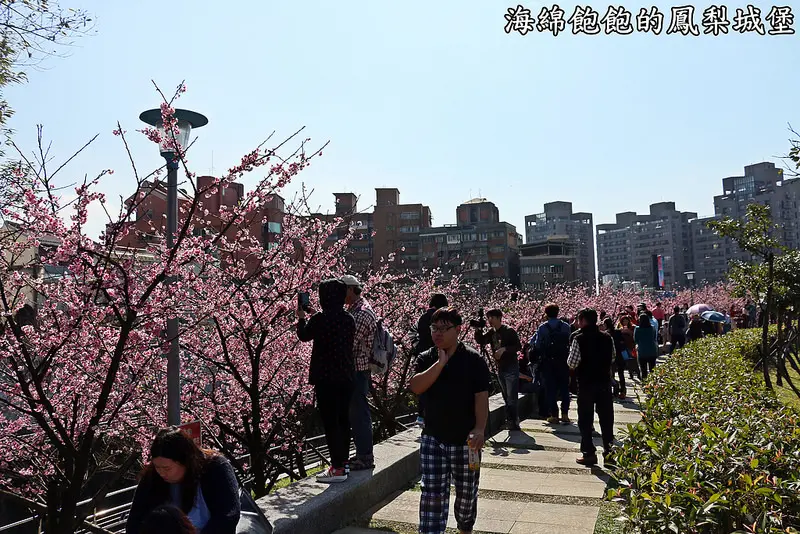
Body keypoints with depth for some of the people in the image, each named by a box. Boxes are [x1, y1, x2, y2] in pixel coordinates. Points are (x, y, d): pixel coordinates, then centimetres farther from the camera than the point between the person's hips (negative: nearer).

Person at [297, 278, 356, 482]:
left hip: (326, 377, -7)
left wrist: (301, 318, 21)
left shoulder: (320, 319, -15)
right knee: (343, 419, 16)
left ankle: (338, 468, 1)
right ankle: (343, 461, 27)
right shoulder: (349, 319, 3)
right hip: (346, 376, 7)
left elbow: (304, 336, 3)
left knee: (330, 422, -1)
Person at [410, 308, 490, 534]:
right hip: (433, 439, 1)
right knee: (432, 494, -3)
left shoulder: (474, 360, -6)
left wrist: (479, 429, -22)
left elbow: (481, 397, -10)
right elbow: (416, 387, -15)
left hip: (465, 440, -1)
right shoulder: (426, 359, 2)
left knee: (467, 493, 16)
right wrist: (440, 362, -19)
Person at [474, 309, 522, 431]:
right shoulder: (492, 333, 11)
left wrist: (504, 349, -24)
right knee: (506, 398, 13)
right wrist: (478, 330, -5)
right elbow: (480, 341, 11)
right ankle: (510, 421, 20)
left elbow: (518, 346, -15)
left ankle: (513, 422, -6)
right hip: (500, 368, 8)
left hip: (511, 367, -8)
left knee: (511, 398, -9)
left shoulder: (509, 331, -11)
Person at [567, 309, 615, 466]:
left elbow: (572, 363, -14)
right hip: (605, 382, 4)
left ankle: (589, 453, 7)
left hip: (586, 384, -4)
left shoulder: (579, 339, -14)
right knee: (606, 418, 13)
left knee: (585, 419, 5)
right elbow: (612, 358, 12)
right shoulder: (607, 338, 1)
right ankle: (609, 451, 19)